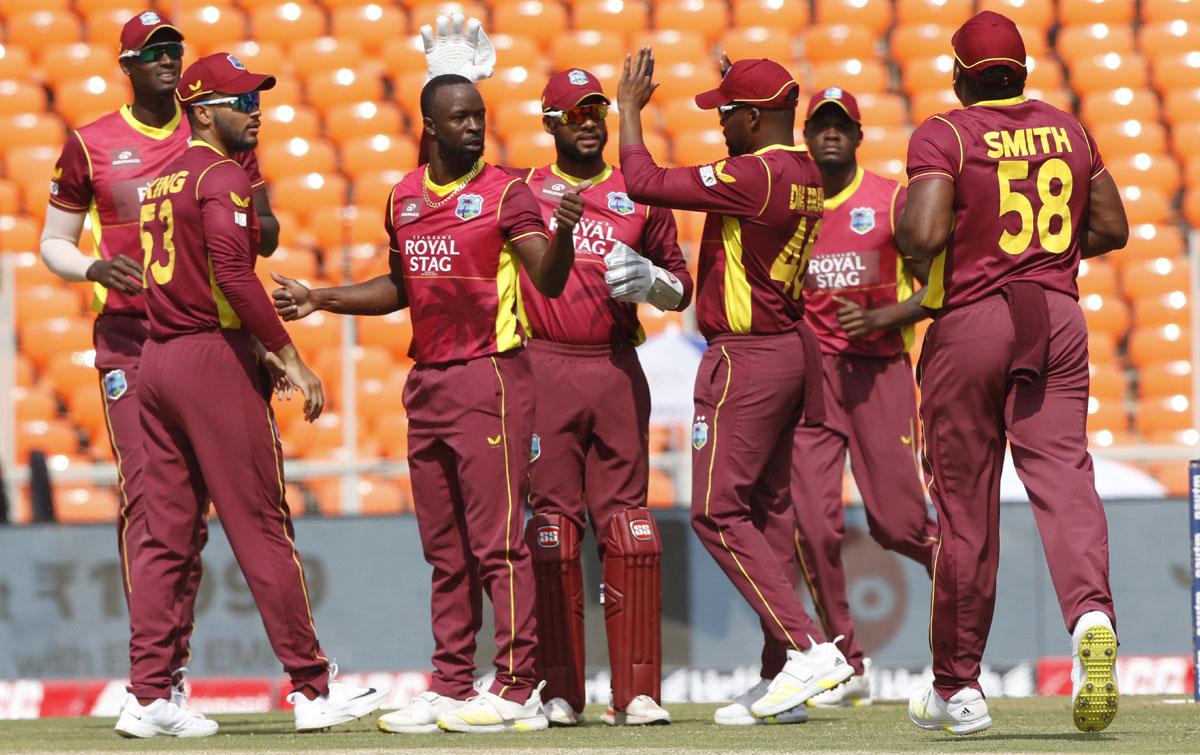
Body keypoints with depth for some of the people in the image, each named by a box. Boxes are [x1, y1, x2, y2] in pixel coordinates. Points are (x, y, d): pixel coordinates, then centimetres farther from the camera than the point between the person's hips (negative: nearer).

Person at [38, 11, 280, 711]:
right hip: (129, 332, -2)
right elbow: (55, 241, 11)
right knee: (145, 487, -10)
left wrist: (251, 209, -10)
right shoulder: (90, 145, 5)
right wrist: (95, 268, -11)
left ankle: (174, 660, 9)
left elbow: (266, 239, 14)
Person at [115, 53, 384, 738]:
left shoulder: (163, 182, 19)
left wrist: (253, 349, 16)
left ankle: (149, 695, 1)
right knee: (263, 531, -5)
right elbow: (234, 273, -22)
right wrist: (290, 357, -20)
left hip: (157, 358, 9)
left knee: (166, 536, 6)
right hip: (214, 358, -9)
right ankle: (313, 688, -1)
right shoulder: (222, 176, -10)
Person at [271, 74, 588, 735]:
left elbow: (549, 281, -16)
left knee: (497, 542, -10)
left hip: (490, 377, -7)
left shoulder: (504, 193, -6)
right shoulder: (404, 197, 13)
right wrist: (319, 299, 19)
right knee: (445, 550, 10)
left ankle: (518, 692, -9)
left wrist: (563, 233, -35)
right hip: (427, 382, 7)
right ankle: (451, 689, 15)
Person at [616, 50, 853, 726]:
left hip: (746, 360, -9)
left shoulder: (753, 175, -19)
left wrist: (630, 106, -6)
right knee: (768, 513, 11)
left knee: (719, 512, -7)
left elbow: (646, 182, -19)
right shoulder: (805, 175, 9)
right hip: (793, 347, 9)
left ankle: (808, 646, -16)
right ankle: (782, 679, 12)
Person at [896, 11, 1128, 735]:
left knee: (965, 503, 5)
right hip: (1058, 316, 3)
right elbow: (1112, 229, 15)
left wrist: (903, 231, 3)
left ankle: (957, 685, 13)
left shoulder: (943, 135, -6)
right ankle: (1092, 614, -35)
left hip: (970, 322, -3)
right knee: (1062, 475, -6)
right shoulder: (1068, 131, 10)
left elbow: (924, 234, -19)